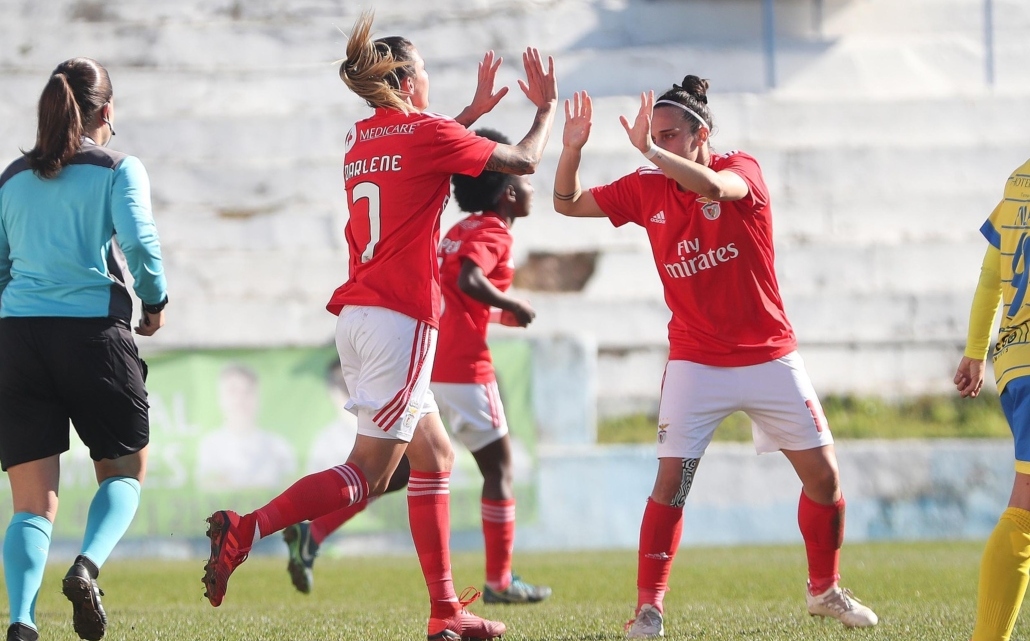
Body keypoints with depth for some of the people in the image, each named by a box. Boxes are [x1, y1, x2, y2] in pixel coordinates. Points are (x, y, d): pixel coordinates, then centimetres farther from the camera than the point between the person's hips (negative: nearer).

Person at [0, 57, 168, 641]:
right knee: (125, 471, 17)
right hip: (95, 331, -3)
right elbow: (139, 241, -11)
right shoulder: (119, 170, 3)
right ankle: (88, 566, -12)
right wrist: (155, 301, 5)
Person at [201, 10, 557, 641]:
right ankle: (244, 529, -22)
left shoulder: (360, 139, 15)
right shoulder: (429, 134, -6)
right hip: (402, 316, -8)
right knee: (367, 473, -8)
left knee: (435, 455, 14)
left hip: (357, 315, 8)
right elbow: (523, 162, 4)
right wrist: (547, 107, 20)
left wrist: (474, 111, 38)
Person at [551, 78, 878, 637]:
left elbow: (712, 186, -32)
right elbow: (567, 204, 3)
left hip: (769, 356, 0)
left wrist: (649, 149, -41)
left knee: (823, 475, 2)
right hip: (694, 363, 0)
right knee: (671, 480, -14)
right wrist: (572, 149, -14)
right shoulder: (646, 190, 0)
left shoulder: (742, 170, -8)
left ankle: (824, 591, 23)